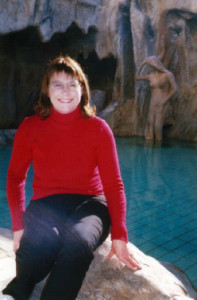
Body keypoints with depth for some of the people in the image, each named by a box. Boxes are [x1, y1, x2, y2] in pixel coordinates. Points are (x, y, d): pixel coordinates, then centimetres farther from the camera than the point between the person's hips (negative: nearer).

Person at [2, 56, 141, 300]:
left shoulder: (98, 128, -1)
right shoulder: (30, 127, 2)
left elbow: (113, 184, -2)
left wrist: (119, 235, -13)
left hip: (89, 203, 0)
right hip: (45, 204, 1)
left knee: (79, 241, -34)